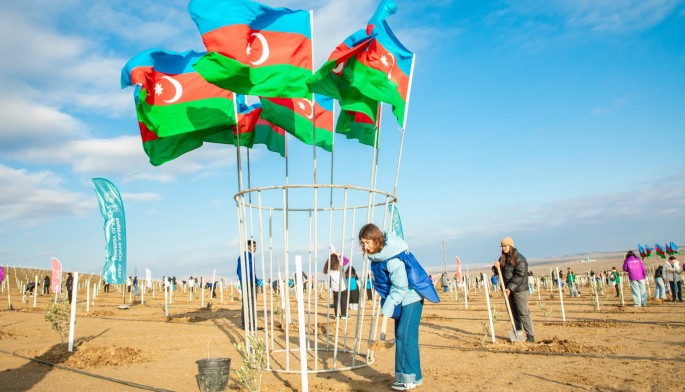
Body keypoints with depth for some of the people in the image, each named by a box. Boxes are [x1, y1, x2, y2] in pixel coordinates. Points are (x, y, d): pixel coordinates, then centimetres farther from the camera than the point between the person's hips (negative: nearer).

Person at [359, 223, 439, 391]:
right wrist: (387, 306, 10)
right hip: (401, 299, 10)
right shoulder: (378, 254, 2)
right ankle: (413, 376, 19)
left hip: (411, 297, -9)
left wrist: (387, 310, -21)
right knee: (401, 336, 11)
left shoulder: (393, 257, -26)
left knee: (405, 336, -10)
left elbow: (400, 287, -24)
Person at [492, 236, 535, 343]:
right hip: (509, 289, 7)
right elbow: (499, 272, 16)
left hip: (520, 290, -7)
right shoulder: (503, 258, 10)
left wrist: (511, 288, -23)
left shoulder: (520, 259, -13)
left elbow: (519, 276, -18)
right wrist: (496, 267, -8)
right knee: (514, 313, 11)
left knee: (523, 313, -7)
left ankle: (530, 336, -2)